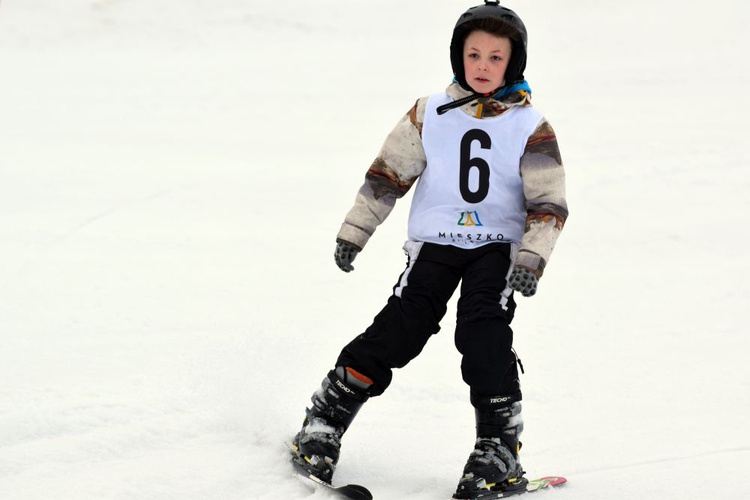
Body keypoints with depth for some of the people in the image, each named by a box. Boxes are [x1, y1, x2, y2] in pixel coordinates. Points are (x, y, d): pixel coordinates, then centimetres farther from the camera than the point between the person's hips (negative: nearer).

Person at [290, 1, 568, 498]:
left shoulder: (530, 127, -3)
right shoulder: (430, 115, 1)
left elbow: (549, 204, -3)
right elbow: (387, 176, 7)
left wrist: (531, 259, -16)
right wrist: (353, 232, 5)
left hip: (497, 246, -1)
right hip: (434, 241, 1)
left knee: (484, 334, -19)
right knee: (400, 329, -12)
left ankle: (500, 446, -13)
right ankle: (325, 420, 0)